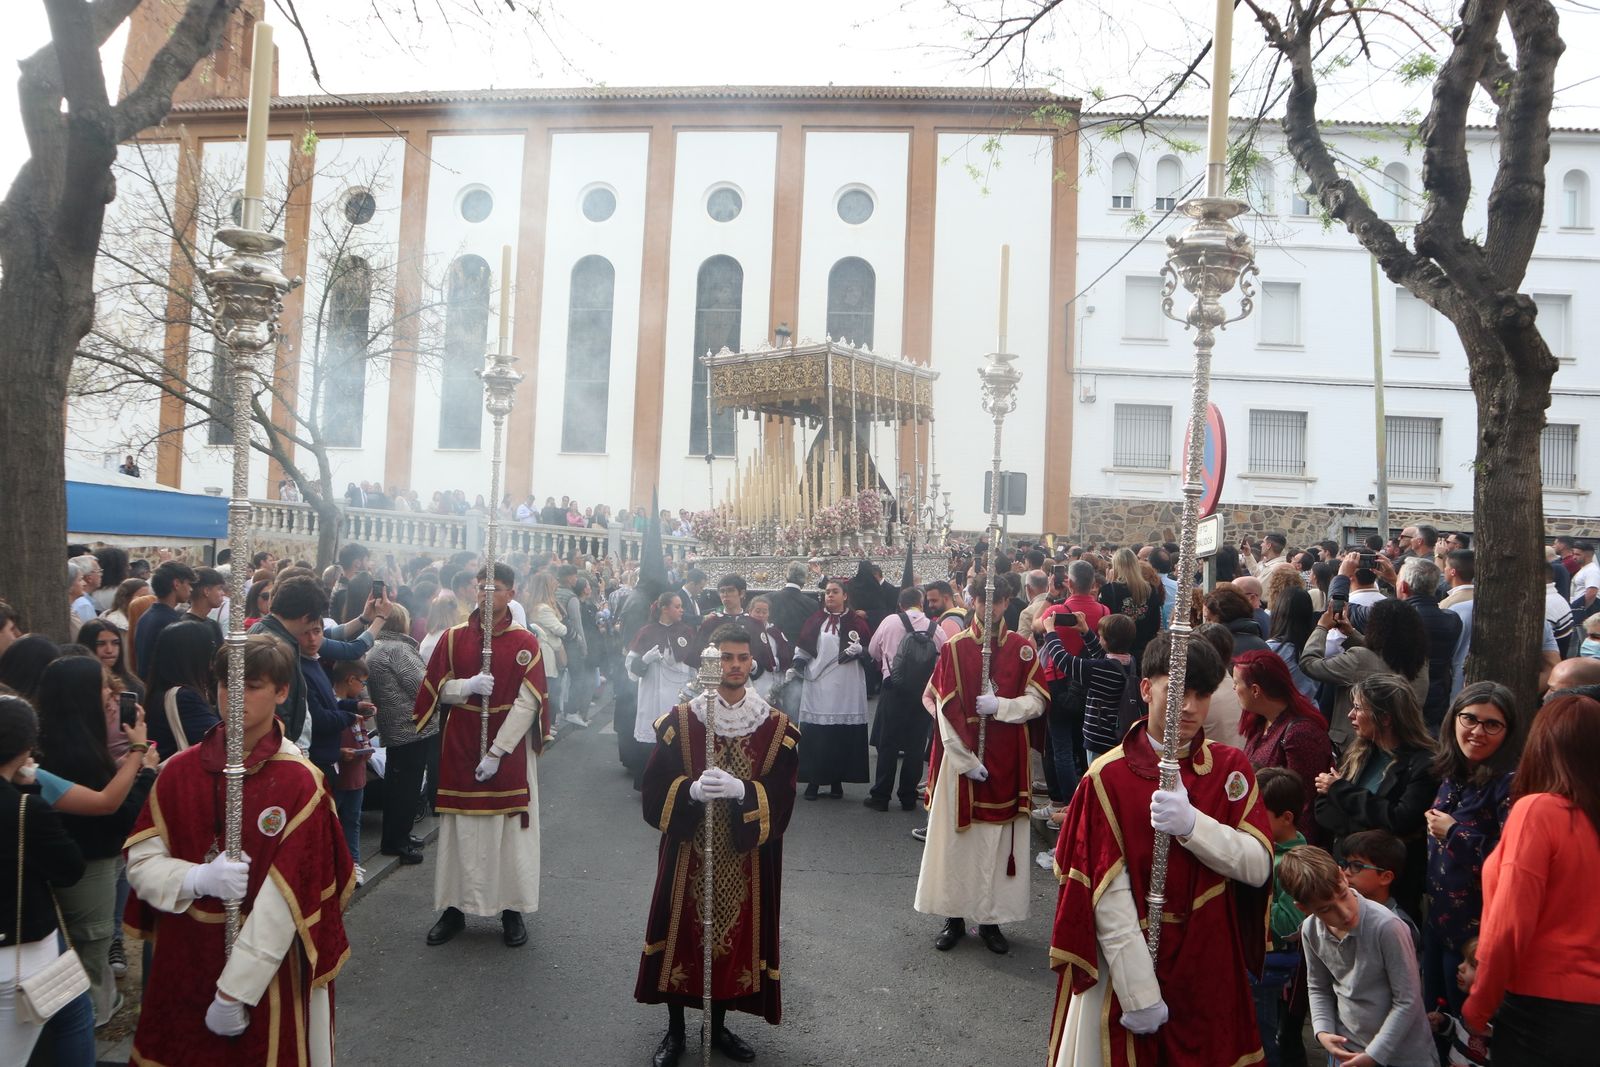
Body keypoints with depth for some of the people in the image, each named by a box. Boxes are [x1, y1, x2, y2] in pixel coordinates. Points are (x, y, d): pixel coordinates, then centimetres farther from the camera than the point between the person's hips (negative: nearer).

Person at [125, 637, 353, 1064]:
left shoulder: (300, 783, -14)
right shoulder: (178, 770, 1)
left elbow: (288, 898, -17)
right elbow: (140, 862, 0)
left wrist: (234, 992, -17)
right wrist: (197, 878, -20)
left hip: (269, 967, -4)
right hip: (183, 963, 4)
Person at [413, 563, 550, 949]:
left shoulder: (526, 642, -5)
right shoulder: (453, 637, 3)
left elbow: (527, 703, -10)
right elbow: (438, 690, 5)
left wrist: (497, 752, -15)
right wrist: (469, 685, -16)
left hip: (510, 750, -2)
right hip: (460, 748, 2)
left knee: (511, 828, 3)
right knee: (460, 828, 7)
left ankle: (512, 910, 16)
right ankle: (454, 908, 21)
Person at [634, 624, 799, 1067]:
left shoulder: (777, 727, -4)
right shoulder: (680, 720, -5)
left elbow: (780, 796, -9)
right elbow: (657, 786, -7)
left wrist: (740, 790, -27)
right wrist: (692, 790, -27)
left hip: (747, 856, 1)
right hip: (688, 850, -1)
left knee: (736, 930, 11)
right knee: (684, 931, 8)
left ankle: (718, 1026, 34)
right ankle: (675, 1029, 30)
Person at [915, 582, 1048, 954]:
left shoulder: (1023, 648, 3)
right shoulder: (954, 648, -5)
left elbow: (1038, 700, 1)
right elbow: (945, 709, -8)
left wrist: (1000, 706, -16)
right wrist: (965, 760, -13)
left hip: (1007, 760, 2)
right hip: (960, 756, -1)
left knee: (999, 838, 5)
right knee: (955, 836, 5)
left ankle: (990, 919, 17)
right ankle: (954, 917, 18)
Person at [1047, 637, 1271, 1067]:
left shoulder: (1231, 768, 0)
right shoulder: (1109, 777, -14)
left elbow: (1258, 867, -10)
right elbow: (1108, 895, -15)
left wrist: (1191, 824, -26)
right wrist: (1140, 994, -16)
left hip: (1211, 968, 4)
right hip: (1127, 960, -3)